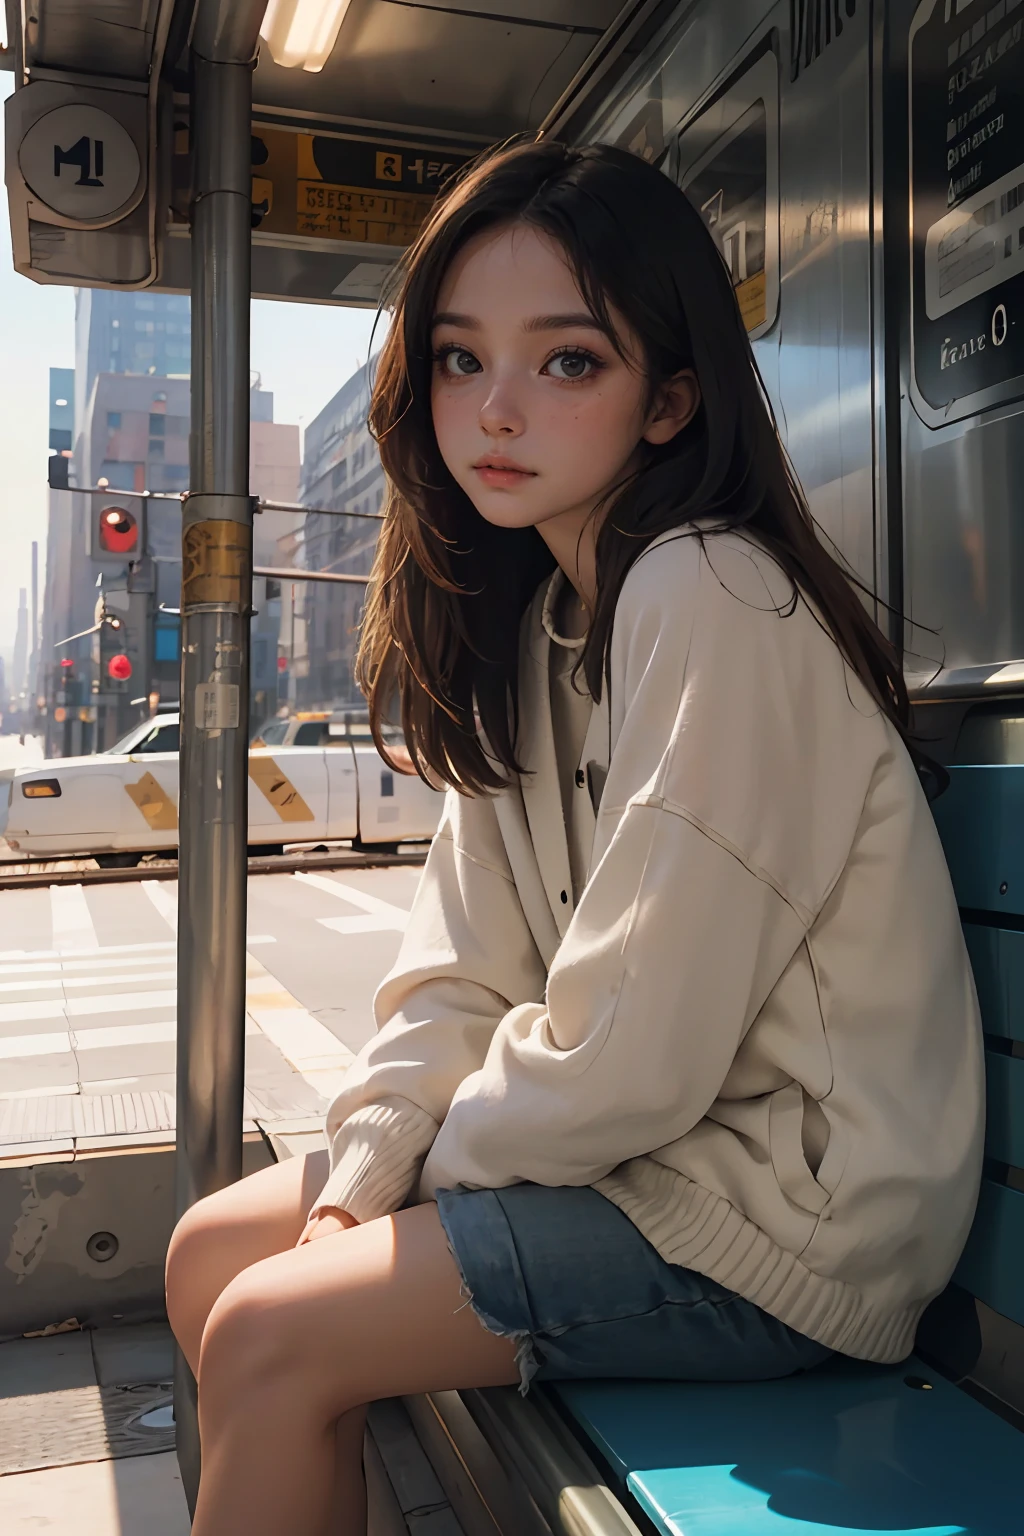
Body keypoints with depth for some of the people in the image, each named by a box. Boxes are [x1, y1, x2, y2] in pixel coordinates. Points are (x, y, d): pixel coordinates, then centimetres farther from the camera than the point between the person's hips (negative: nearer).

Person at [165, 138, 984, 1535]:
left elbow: (633, 1054, -22)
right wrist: (360, 1178, -6)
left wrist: (442, 1150, -5)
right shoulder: (537, 610, 7)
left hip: (786, 1209, -8)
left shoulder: (709, 603, -22)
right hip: (635, 1143, 8)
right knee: (210, 1252, 7)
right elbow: (465, 965, 5)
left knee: (268, 1339, -12)